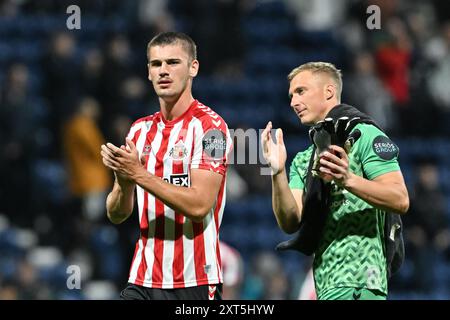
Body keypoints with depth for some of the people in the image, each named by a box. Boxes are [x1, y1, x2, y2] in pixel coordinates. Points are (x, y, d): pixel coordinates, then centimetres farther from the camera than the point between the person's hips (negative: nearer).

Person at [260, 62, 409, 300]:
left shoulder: (363, 135, -1)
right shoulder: (303, 160, 22)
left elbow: (400, 200, -12)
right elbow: (290, 223, 7)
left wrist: (348, 180, -25)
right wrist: (278, 173, -7)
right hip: (327, 286, 8)